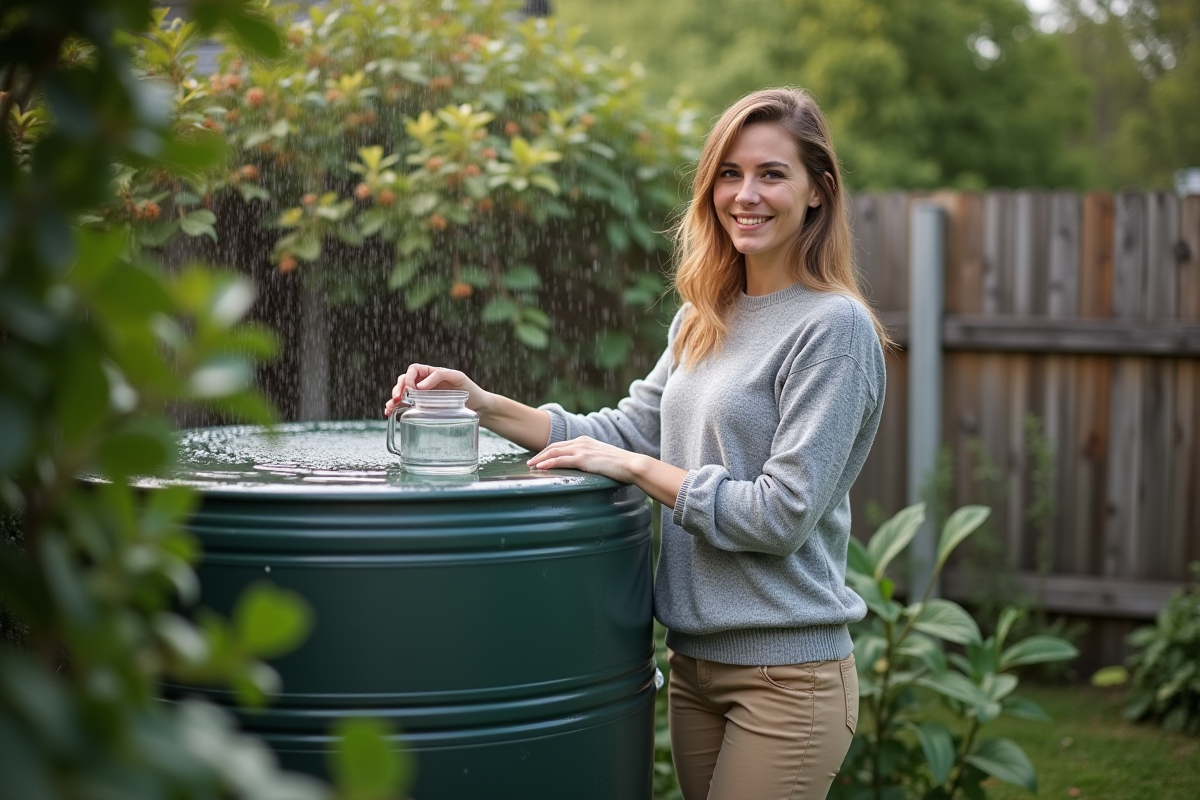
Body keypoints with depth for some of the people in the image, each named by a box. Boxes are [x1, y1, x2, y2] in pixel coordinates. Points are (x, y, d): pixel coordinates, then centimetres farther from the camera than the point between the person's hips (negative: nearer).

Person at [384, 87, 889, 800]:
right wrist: (485, 406, -1)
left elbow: (781, 514, -18)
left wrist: (636, 467, -14)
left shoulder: (834, 327, -13)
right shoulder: (704, 321, 11)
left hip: (786, 673, -7)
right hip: (695, 659, 7)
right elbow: (627, 431, 10)